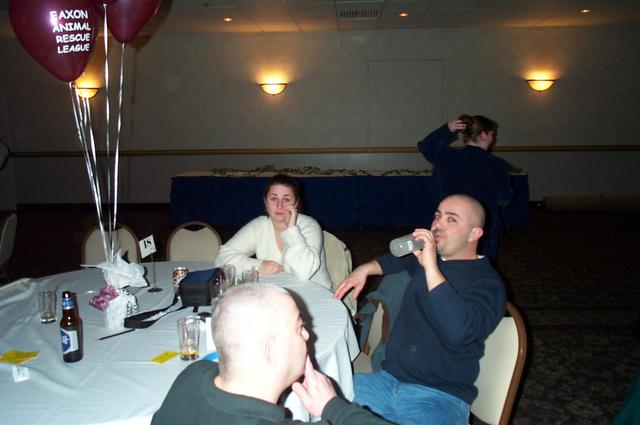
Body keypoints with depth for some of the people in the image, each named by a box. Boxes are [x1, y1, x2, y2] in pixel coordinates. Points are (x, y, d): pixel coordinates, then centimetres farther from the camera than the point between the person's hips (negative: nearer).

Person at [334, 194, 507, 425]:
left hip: (439, 396, -6)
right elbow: (400, 259, 37)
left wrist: (431, 267, -28)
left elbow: (459, 331, -28)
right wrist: (365, 269, 20)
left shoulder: (488, 283, -8)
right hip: (387, 380, 6)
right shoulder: (427, 257, 13)